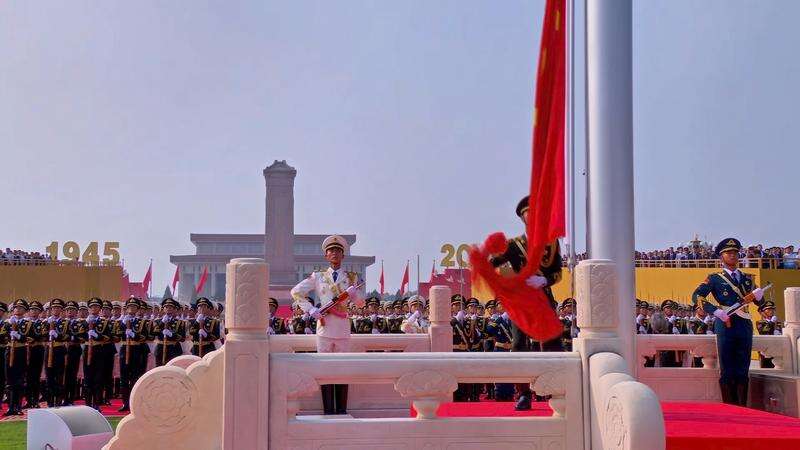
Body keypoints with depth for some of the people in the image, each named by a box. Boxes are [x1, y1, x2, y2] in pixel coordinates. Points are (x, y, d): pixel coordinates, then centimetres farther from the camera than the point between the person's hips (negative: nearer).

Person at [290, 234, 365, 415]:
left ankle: (342, 411, 8)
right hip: (324, 327, -1)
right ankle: (328, 411, 4)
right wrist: (311, 310, 0)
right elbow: (296, 292, 10)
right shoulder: (318, 277, 10)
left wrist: (353, 293, -9)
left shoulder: (351, 277, 13)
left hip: (343, 328, 1)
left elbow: (361, 303, 13)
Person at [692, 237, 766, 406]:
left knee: (743, 371, 4)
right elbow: (696, 297, -7)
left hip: (745, 326, 4)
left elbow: (761, 302, 17)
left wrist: (757, 293, -7)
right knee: (727, 371, -3)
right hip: (725, 326, -4)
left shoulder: (747, 278, 19)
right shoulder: (715, 278, 5)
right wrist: (719, 313, -15)